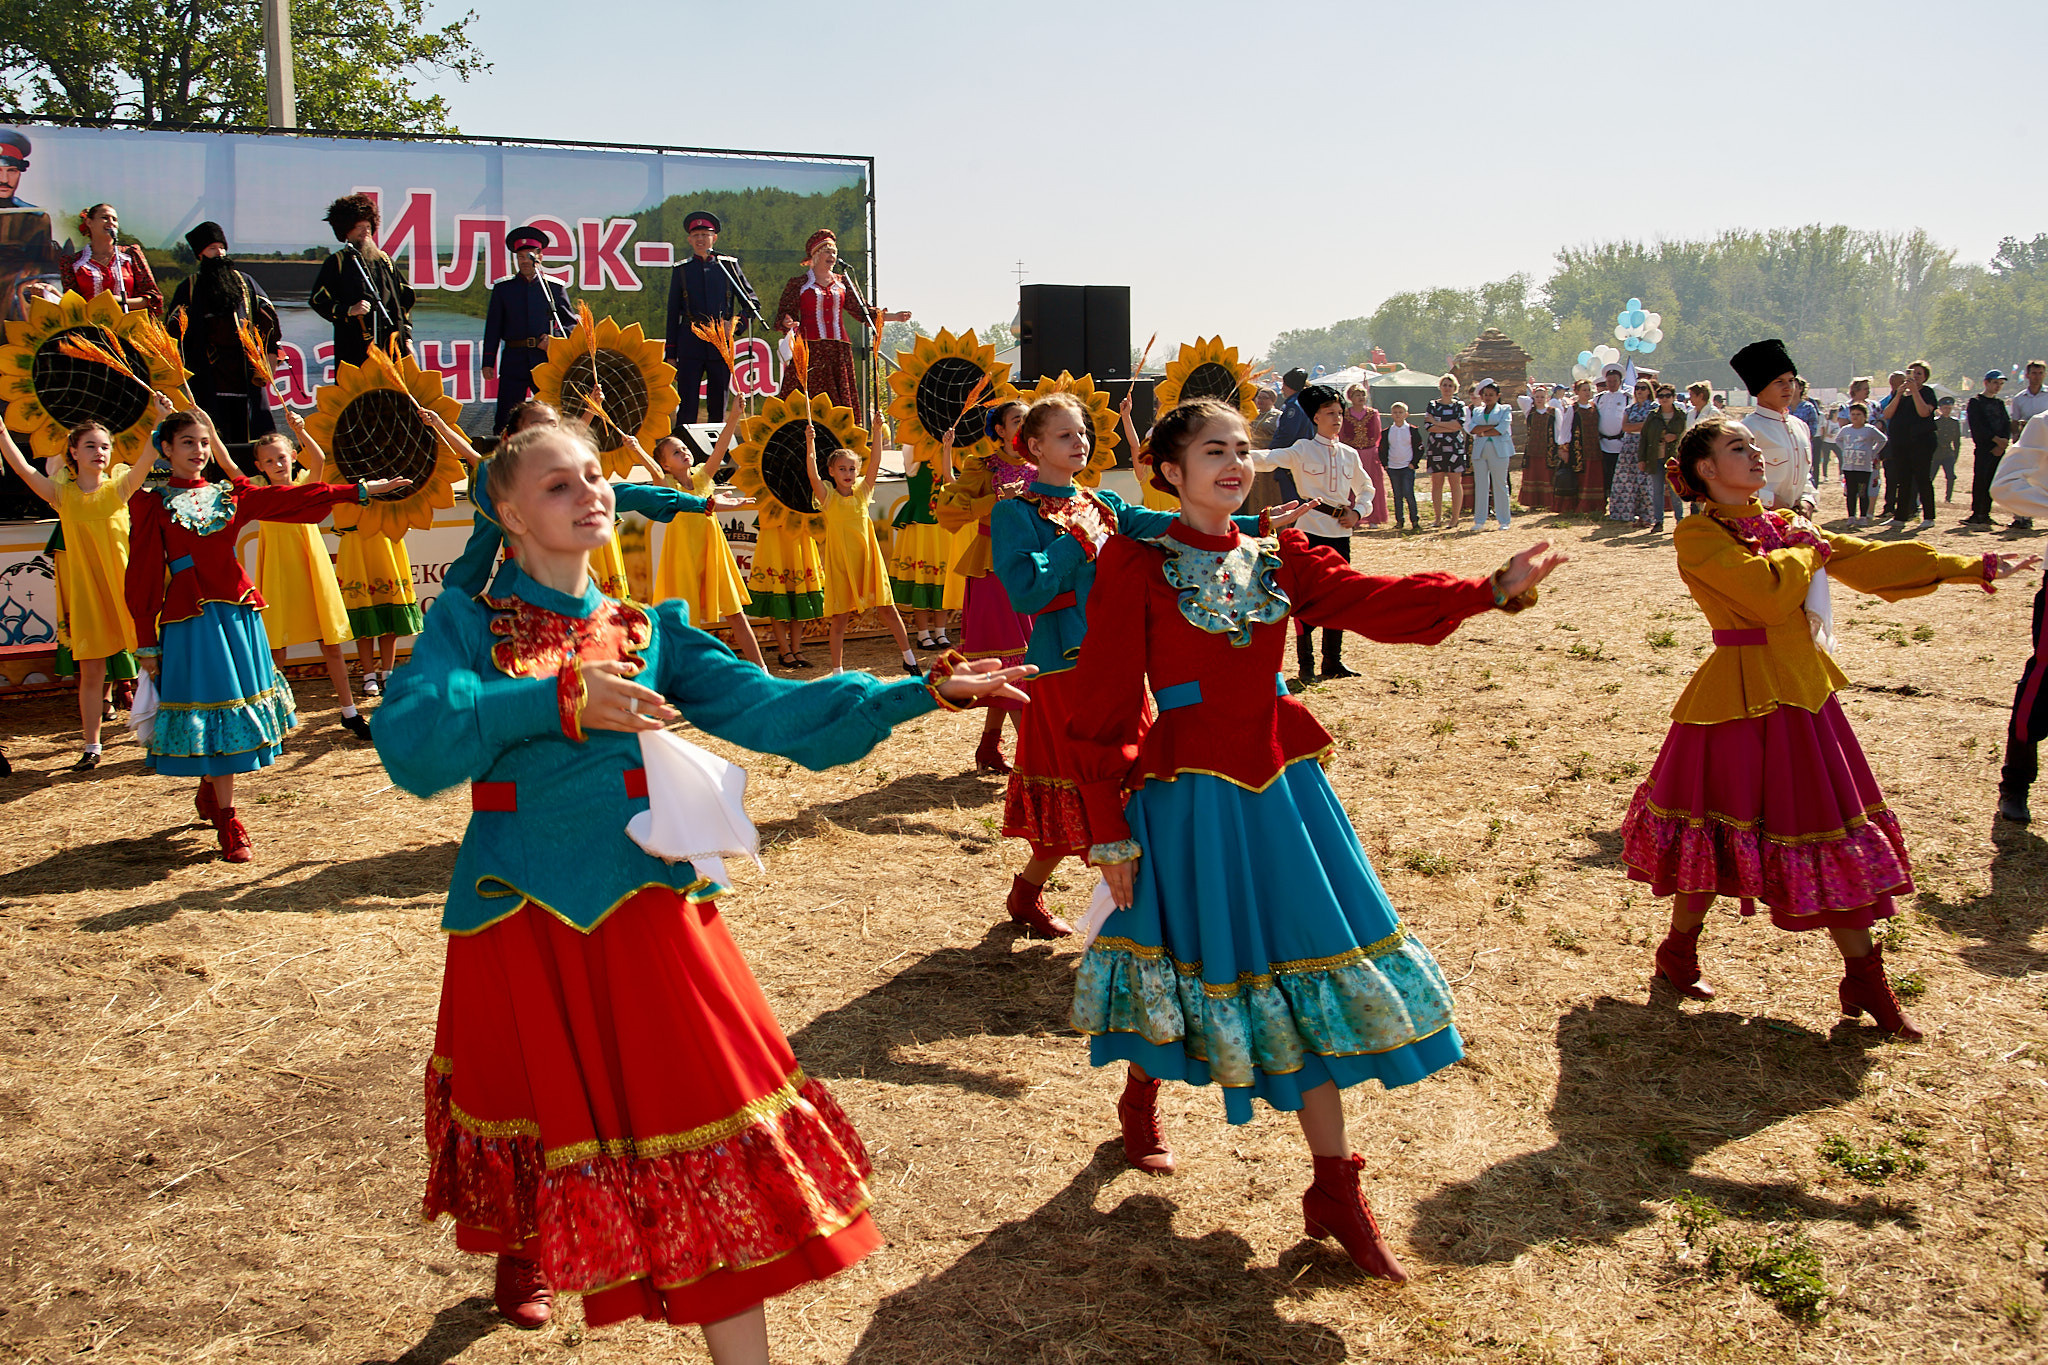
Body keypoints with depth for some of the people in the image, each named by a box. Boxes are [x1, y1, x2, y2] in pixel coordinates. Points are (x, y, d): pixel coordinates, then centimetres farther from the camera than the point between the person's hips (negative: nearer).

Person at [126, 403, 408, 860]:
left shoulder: (230, 494, 10)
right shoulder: (152, 504, 0)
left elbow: (292, 498, 7)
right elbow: (143, 577, -1)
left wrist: (359, 490, 1)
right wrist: (147, 643, -4)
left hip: (237, 612, 4)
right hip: (189, 620, -4)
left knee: (237, 707, 8)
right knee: (211, 707, -3)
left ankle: (209, 790, 32)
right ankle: (227, 821, 3)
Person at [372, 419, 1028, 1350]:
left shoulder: (650, 633, 9)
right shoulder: (469, 625, 1)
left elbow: (769, 710, -1)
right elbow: (409, 742, -16)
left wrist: (922, 691, -9)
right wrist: (559, 699, -22)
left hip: (645, 913, 2)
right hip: (522, 920, -1)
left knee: (701, 1133, -1)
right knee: (536, 1108, 16)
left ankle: (741, 1349, 11)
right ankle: (521, 1252, 51)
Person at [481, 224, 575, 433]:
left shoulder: (556, 287, 9)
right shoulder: (502, 288, 10)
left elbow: (573, 324, 13)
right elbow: (493, 328, 10)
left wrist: (555, 339, -7)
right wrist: (488, 363, 3)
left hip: (547, 360, 0)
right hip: (514, 361, 0)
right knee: (505, 419, -3)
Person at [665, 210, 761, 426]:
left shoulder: (729, 265, 8)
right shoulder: (681, 270, 9)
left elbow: (753, 303, 11)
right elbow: (673, 313, 10)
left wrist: (737, 325, -8)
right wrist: (671, 353, 5)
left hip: (721, 343, 1)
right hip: (690, 345, -1)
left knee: (718, 406, 6)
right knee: (687, 406, -5)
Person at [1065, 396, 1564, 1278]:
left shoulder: (1277, 559, 8)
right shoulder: (1137, 565, -7)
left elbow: (1374, 602, -7)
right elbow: (1105, 704, -8)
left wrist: (1495, 589, -21)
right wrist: (1111, 832, -10)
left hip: (1278, 784, 5)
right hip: (1187, 793, -4)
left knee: (1309, 973, 4)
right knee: (1188, 954, 9)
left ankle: (1334, 1189, 14)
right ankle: (1141, 1101, 42)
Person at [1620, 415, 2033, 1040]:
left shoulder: (1783, 524, 13)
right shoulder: (1697, 536, -9)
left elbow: (1870, 560, 11)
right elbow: (1768, 591, -22)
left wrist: (1974, 567, 8)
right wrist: (1804, 552, -3)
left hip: (1802, 687, 7)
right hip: (1740, 696, -7)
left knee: (1832, 834, 9)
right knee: (1719, 829, 3)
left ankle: (1864, 980, 17)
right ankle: (1677, 958, 22)